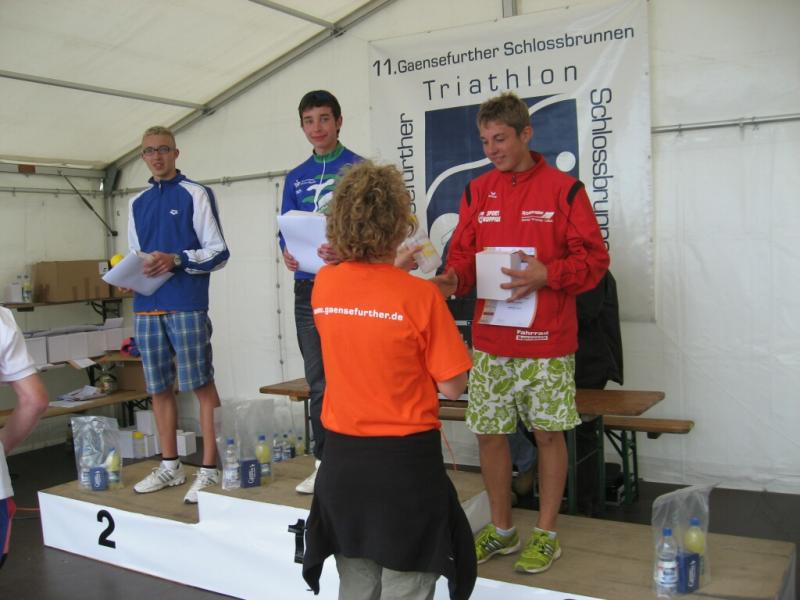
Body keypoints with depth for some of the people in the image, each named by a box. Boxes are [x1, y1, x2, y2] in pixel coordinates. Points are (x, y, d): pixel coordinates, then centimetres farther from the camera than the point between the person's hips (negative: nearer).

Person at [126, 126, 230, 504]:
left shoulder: (195, 195, 1)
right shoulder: (137, 204, 19)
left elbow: (219, 252, -3)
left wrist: (176, 260, -17)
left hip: (186, 305, -6)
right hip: (147, 306, 6)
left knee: (201, 384, -5)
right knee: (158, 386, 10)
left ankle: (210, 469, 1)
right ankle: (170, 465, 22)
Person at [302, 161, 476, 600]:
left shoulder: (323, 285, -3)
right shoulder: (420, 294, -17)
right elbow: (452, 386, -10)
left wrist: (398, 273, 25)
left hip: (342, 455, 5)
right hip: (405, 459, -5)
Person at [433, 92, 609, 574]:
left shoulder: (563, 188, -3)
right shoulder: (477, 191, 9)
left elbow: (594, 258, -4)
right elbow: (464, 254, 9)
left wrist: (547, 274, -19)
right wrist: (452, 280, -12)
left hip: (548, 340, -3)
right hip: (490, 340, 4)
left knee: (549, 432, 7)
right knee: (489, 433, 9)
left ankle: (547, 535, 24)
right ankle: (502, 530, 28)